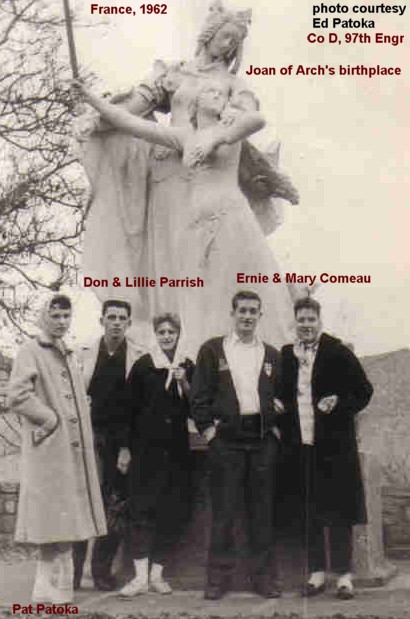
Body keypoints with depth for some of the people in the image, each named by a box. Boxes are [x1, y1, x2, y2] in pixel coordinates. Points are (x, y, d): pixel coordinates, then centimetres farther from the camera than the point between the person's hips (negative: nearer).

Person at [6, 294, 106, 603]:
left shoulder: (69, 355, 18)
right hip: (48, 450, -8)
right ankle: (51, 590, 2)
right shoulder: (30, 352, -6)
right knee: (52, 518, -6)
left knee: (64, 520, 11)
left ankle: (56, 589, 19)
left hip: (73, 449, 8)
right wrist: (51, 419, -12)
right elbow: (17, 397, -17)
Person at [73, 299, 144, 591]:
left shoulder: (139, 357, 0)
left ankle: (102, 569, 16)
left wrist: (128, 447, -5)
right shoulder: (85, 353, 4)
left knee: (116, 507, 3)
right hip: (89, 437, 0)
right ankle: (73, 570, 7)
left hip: (121, 442, 0)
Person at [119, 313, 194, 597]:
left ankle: (157, 572, 14)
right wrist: (126, 447, -2)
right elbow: (131, 407, 1)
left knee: (174, 511, 4)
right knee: (144, 508, -5)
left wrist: (184, 383, -9)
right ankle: (141, 576, -2)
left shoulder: (188, 367, 8)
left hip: (177, 447, 3)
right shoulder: (143, 365, 0)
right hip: (147, 447, -3)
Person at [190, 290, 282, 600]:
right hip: (226, 438, -2)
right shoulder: (212, 350, 5)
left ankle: (264, 577, 15)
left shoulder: (272, 354, 14)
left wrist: (276, 428, 4)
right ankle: (219, 577, 10)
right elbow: (199, 395, 3)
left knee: (263, 510, 6)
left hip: (263, 439, 2)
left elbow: (282, 397, 16)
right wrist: (208, 429, -6)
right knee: (223, 511, 1)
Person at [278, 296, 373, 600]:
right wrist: (282, 421, 1)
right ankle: (316, 572, 19)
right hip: (300, 445, 4)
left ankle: (344, 575, 11)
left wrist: (339, 405, -16)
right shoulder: (286, 355, 7)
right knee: (309, 512, 9)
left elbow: (364, 391, -1)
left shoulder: (338, 353, -3)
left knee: (338, 510, 2)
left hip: (334, 444, -3)